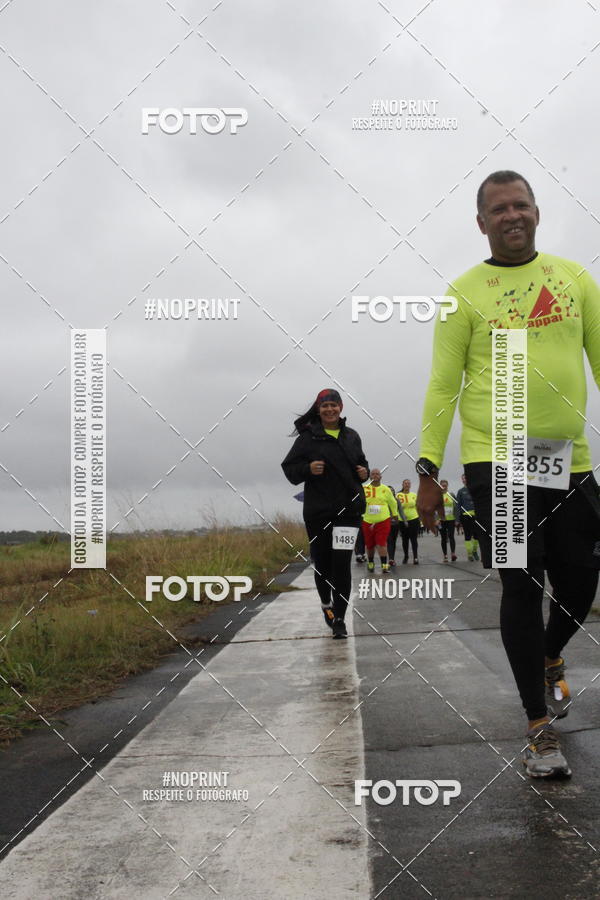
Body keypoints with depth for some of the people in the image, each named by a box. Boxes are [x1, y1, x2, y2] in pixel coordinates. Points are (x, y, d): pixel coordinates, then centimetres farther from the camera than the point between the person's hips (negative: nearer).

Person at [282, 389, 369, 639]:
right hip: (317, 511, -1)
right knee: (322, 564, 8)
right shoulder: (308, 437, 0)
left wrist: (364, 472, 3)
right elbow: (289, 468, 1)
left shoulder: (352, 436, 10)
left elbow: (361, 463, 25)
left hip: (349, 508, 1)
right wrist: (308, 469, -17)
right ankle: (326, 604, 35)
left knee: (342, 564, -8)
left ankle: (339, 619, -1)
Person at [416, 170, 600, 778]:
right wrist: (427, 470, -5)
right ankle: (540, 728, 8)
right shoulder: (464, 293, 1)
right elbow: (442, 386, 0)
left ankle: (550, 660, 43)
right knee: (522, 588, -3)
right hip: (496, 460, -3)